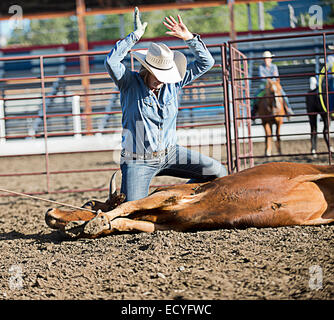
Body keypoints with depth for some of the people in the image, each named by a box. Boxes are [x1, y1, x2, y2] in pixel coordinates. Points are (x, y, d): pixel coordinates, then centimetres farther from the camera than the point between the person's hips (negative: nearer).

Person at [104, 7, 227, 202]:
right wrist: (136, 35, -24)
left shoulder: (173, 82, 2)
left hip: (170, 154, 5)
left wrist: (189, 37, -11)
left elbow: (206, 62, 2)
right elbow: (111, 62, -27)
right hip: (138, 162, -5)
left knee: (217, 173, -3)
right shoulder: (130, 83, -9)